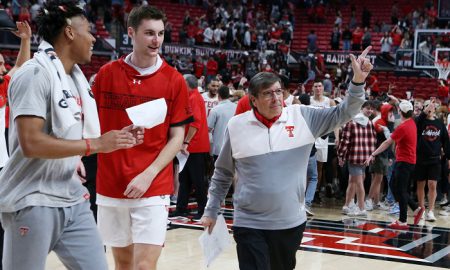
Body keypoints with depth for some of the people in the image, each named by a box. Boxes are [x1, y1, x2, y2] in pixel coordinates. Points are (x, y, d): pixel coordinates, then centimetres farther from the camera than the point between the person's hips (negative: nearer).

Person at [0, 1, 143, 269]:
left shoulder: (77, 77, 11)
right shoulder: (36, 73, -15)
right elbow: (31, 143, -24)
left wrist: (116, 138, 3)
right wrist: (96, 144, -20)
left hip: (73, 199, 8)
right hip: (33, 203, -8)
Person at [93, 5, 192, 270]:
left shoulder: (174, 80, -4)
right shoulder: (107, 73, 1)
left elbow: (177, 137, -3)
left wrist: (148, 175, -13)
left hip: (153, 188, -2)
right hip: (110, 185, 2)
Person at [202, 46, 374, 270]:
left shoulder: (302, 117, -3)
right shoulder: (237, 125, -5)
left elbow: (342, 114, -5)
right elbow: (222, 174, 6)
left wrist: (358, 81, -20)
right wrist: (211, 210, 8)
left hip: (291, 223, 2)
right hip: (249, 224, -2)